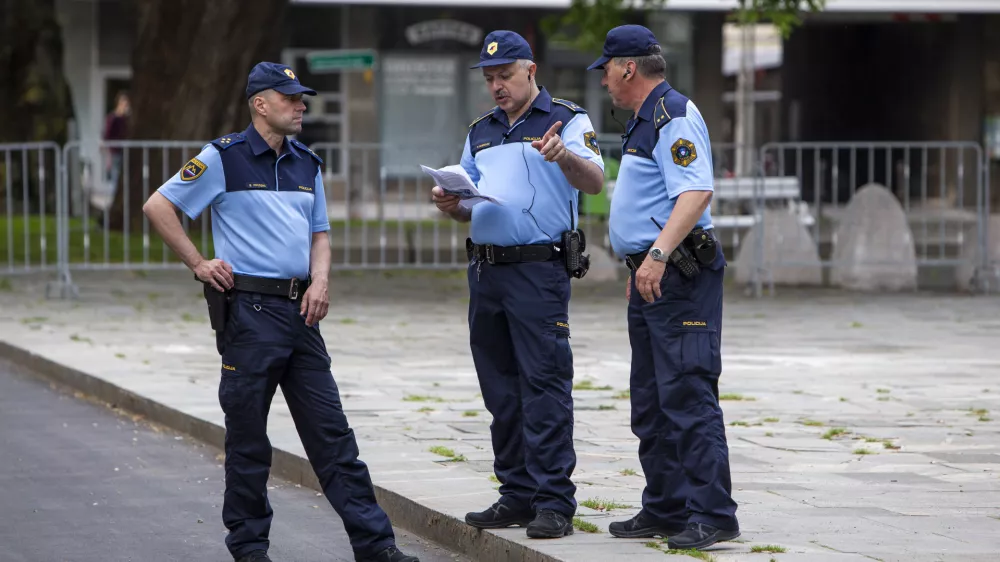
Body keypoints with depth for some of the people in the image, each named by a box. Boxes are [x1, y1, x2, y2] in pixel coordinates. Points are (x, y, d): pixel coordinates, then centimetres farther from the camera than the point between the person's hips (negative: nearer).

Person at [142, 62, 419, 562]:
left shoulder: (306, 164, 14)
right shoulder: (223, 158, -5)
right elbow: (157, 206, -2)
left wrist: (320, 280, 2)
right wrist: (198, 264, -5)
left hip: (300, 311, 6)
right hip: (249, 309, -6)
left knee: (331, 430, 4)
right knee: (247, 432, 2)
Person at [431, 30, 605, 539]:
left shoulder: (567, 121, -1)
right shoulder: (481, 132, 19)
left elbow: (594, 183, -17)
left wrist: (565, 157, -38)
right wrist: (450, 204, 1)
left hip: (539, 269, -7)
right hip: (485, 270, 7)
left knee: (545, 388, -10)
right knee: (501, 391, 10)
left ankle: (554, 502, -9)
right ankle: (517, 495, 17)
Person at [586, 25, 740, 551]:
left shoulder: (675, 115, -13)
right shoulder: (644, 121, 20)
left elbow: (696, 193, -25)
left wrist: (658, 256, -32)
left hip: (679, 275, -11)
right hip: (651, 275, 11)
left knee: (687, 394, -14)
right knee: (651, 402, 13)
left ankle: (711, 515, -15)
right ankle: (664, 510, 19)